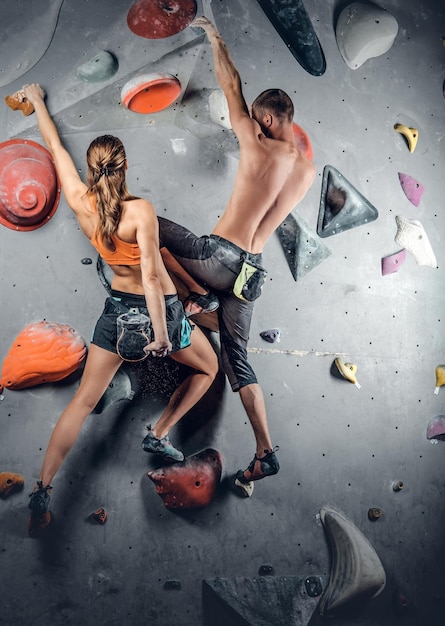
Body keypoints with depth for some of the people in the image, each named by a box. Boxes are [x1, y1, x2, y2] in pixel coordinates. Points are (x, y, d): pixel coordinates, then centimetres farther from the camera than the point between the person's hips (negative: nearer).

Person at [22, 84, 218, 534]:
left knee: (84, 401, 13)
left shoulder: (81, 202, -6)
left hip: (117, 308, 5)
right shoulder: (140, 210, -21)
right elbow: (151, 273, -28)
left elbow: (56, 148, 9)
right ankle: (159, 434, 23)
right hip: (159, 309, -4)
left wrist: (37, 101, 25)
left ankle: (42, 488, 13)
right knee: (208, 369, 24)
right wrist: (161, 332, -25)